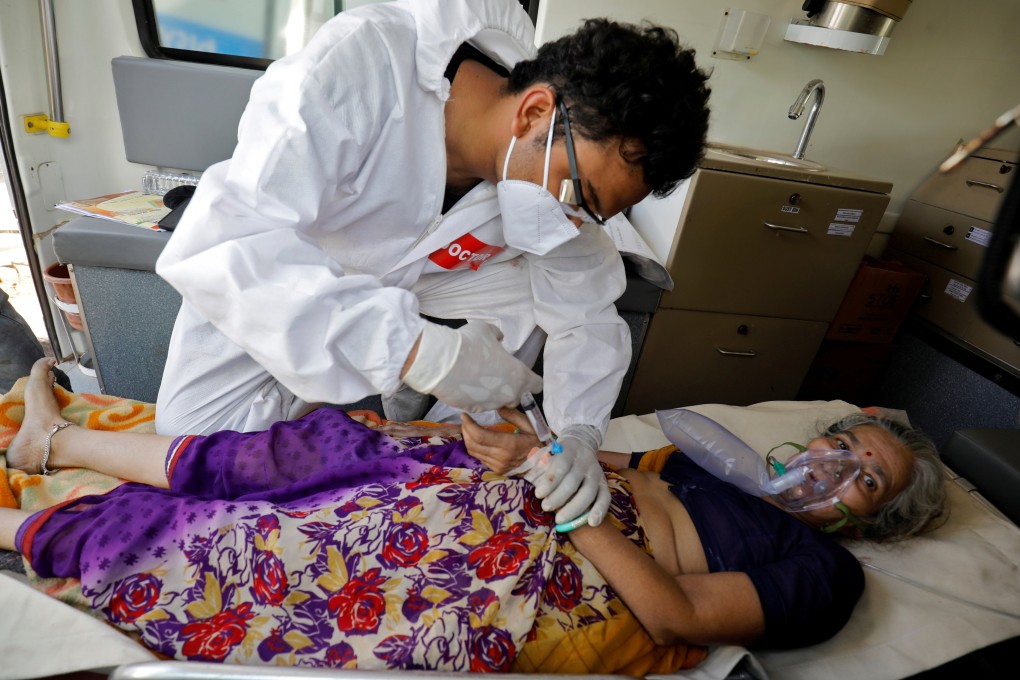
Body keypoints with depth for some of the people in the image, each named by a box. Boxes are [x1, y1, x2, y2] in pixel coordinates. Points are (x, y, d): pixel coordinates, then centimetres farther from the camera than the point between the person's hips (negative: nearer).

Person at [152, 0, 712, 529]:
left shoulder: (556, 162, -20)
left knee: (523, 292, -15)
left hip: (400, 286, 4)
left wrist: (577, 434, -26)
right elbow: (216, 247, -44)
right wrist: (417, 349, -53)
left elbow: (586, 313, -11)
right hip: (265, 287, -3)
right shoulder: (364, 63, -37)